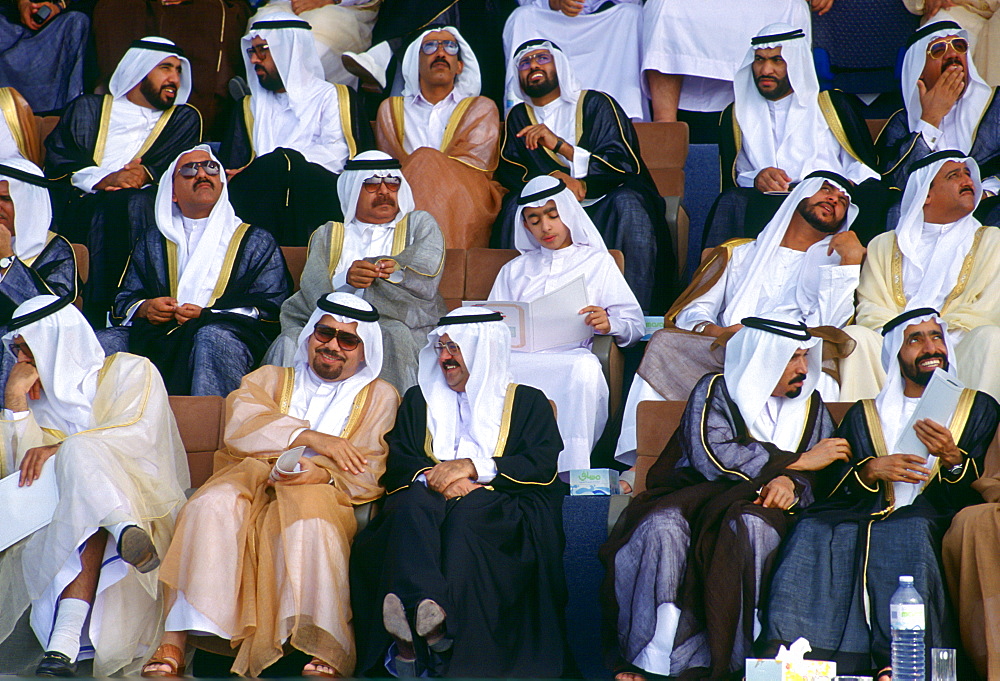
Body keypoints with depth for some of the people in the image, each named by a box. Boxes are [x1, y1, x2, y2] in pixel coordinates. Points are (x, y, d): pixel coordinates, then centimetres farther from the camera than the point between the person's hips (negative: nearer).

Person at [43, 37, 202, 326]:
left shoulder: (184, 119, 26)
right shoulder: (88, 108, 24)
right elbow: (58, 157, 8)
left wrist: (147, 174, -15)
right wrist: (102, 180, -11)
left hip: (145, 205, 0)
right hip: (82, 206, 0)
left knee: (135, 201, -35)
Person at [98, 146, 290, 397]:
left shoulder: (257, 242, 21)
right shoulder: (153, 242, 30)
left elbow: (271, 309, 7)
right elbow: (123, 301, 24)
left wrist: (208, 316, -8)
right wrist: (145, 308, -1)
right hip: (157, 342, 3)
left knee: (213, 337, -40)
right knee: (102, 342, -27)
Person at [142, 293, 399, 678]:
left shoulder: (379, 396, 23)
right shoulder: (269, 379, 29)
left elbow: (366, 475, 7)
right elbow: (240, 426, 5)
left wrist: (322, 474, -15)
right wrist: (309, 437, -8)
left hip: (318, 493, -2)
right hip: (252, 479, 2)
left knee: (310, 525, -38)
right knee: (213, 506, -33)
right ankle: (173, 644, -39)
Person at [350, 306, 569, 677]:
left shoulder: (527, 401, 22)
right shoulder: (419, 400, 31)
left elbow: (544, 465, 4)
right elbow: (397, 463, 16)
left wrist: (473, 466, -7)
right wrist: (434, 477, -7)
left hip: (496, 508, -2)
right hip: (431, 497, 2)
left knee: (468, 509, -38)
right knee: (415, 501, -35)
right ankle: (425, 615, -60)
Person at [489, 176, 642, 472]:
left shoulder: (597, 262, 21)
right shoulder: (513, 271, 31)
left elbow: (636, 325, 12)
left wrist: (609, 324, -11)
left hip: (570, 355, -2)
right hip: (517, 357, 2)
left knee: (585, 366, -39)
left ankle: (570, 471, -39)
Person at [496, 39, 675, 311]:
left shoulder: (596, 104, 1)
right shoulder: (519, 117, 14)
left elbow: (624, 165, -11)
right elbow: (507, 170, 1)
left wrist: (559, 145, -21)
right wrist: (556, 178, -19)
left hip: (604, 207, -2)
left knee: (627, 203, -34)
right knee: (517, 204, -26)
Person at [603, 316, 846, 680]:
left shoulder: (811, 405, 17)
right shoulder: (715, 390, 4)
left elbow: (821, 478, 8)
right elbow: (713, 458, -14)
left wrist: (791, 483, -17)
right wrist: (797, 461, -9)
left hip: (759, 503, 1)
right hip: (695, 495, -1)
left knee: (752, 527, -36)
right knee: (662, 528, -34)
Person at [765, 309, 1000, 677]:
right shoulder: (864, 415, 25)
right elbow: (829, 484, 13)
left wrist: (953, 459, -9)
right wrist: (871, 470, -7)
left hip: (928, 516, -2)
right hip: (857, 516, 2)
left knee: (910, 533, -39)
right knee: (811, 534, -31)